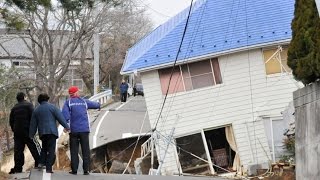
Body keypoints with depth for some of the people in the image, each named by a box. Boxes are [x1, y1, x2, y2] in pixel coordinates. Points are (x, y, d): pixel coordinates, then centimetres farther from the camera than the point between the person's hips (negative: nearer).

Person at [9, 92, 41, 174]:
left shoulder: (14, 108, 14)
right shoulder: (28, 105, -3)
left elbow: (11, 121, 15)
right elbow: (33, 117, -11)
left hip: (17, 132, 5)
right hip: (27, 131, -5)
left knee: (18, 150, 6)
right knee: (34, 147, -1)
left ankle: (17, 168, 4)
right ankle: (39, 163, -8)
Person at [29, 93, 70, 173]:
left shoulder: (36, 110, 13)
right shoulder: (52, 107, 0)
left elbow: (33, 124, 17)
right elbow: (60, 117, -5)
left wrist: (31, 135, 22)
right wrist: (66, 126, -3)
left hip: (42, 132, 4)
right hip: (51, 131, -4)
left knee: (44, 147, 23)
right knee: (51, 150, -4)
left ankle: (41, 162, 8)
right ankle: (48, 168, -11)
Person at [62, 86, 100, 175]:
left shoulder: (68, 102, 2)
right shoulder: (84, 101, 9)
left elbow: (65, 114, -13)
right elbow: (94, 104, 26)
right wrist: (98, 105, 47)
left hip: (74, 130, -1)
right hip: (85, 129, 1)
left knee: (74, 151, 4)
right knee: (86, 150, 3)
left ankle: (74, 170, 2)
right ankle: (86, 170, 1)